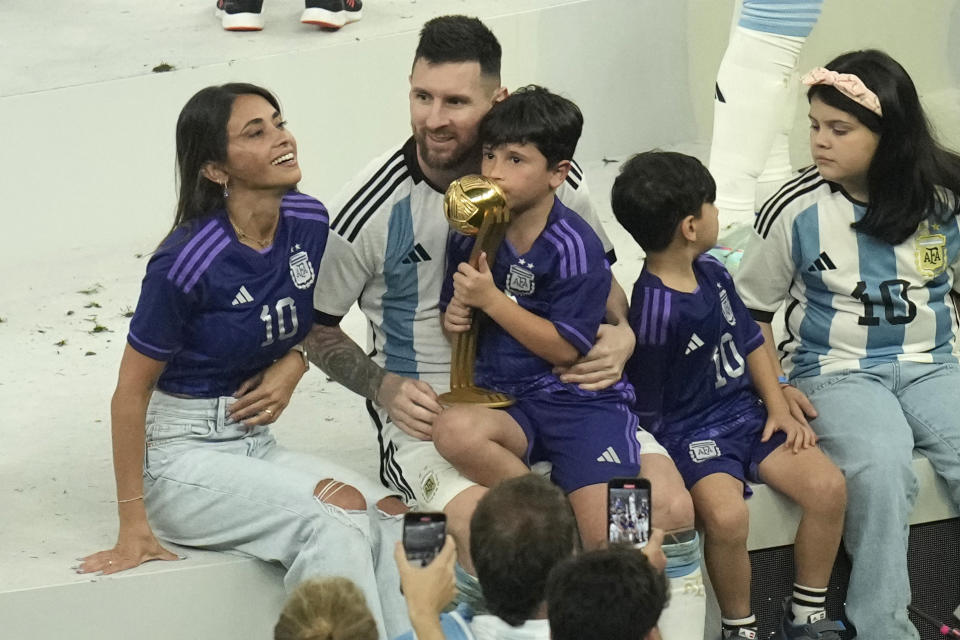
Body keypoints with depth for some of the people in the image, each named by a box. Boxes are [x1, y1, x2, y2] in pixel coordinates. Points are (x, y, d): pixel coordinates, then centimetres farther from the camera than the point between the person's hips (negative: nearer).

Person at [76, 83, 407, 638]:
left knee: (385, 517, -20)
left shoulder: (308, 223, -2)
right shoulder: (188, 263, -21)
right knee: (333, 524, -27)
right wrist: (134, 527, -13)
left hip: (257, 442, 6)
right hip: (181, 453, -6)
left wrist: (291, 364, -4)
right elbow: (131, 390, -13)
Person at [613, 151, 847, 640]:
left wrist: (779, 410, 7)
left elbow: (750, 343, 16)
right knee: (726, 514, -34)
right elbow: (647, 409, -12)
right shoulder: (655, 309, -20)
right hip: (690, 430, -8)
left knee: (828, 487, -13)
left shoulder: (712, 273, 5)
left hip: (746, 413, 8)